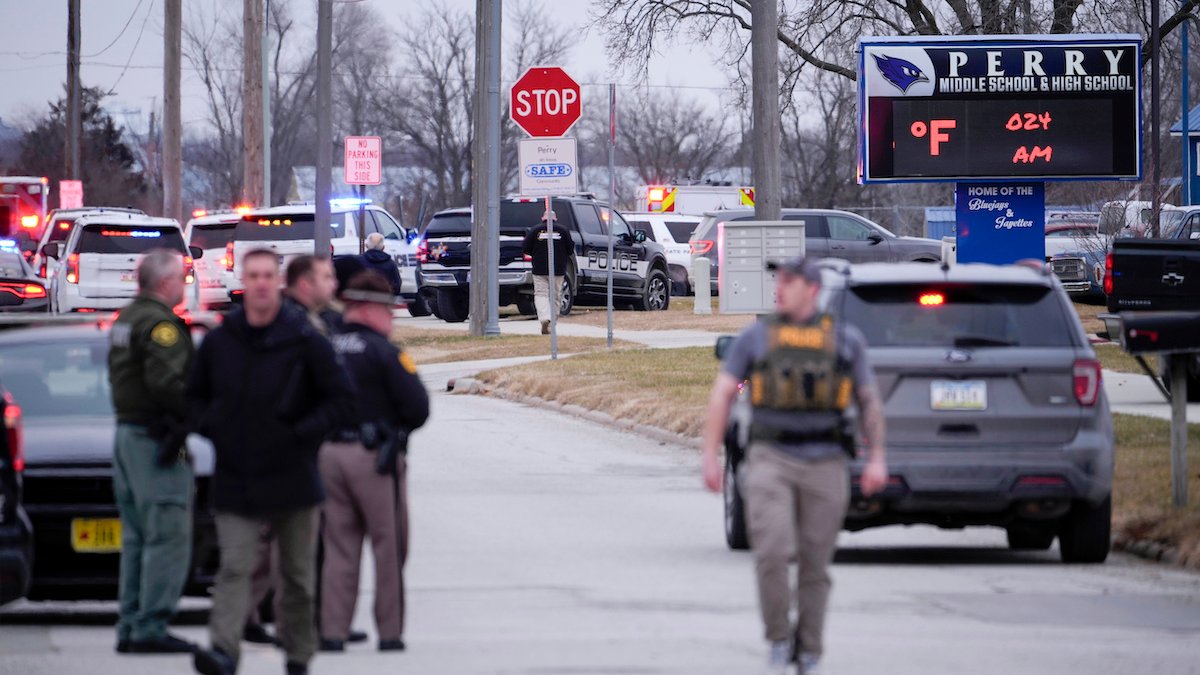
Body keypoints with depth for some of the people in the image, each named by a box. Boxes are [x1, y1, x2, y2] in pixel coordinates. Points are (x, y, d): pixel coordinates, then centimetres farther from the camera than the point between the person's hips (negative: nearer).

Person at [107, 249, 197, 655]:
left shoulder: (125, 321, 18)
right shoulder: (161, 322, -14)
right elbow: (165, 381, -25)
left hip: (127, 433, 10)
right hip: (155, 437, -10)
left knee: (137, 538, 14)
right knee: (167, 538, -9)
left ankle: (130, 628, 16)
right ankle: (150, 629, -12)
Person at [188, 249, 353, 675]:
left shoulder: (304, 340, -4)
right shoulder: (218, 342, 4)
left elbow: (341, 397, -1)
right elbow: (195, 396, 18)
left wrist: (304, 433, -10)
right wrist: (209, 427, 0)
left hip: (292, 478, -1)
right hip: (235, 481, 1)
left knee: (297, 574, 9)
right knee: (234, 567, -13)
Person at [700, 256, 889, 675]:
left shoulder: (846, 340, 10)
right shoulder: (755, 338, 8)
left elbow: (870, 401, 13)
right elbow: (722, 395, 7)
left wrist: (876, 458, 3)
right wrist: (710, 456, -1)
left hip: (825, 465, 1)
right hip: (771, 461, -1)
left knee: (815, 565, 4)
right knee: (773, 551, -18)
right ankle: (778, 640, -2)